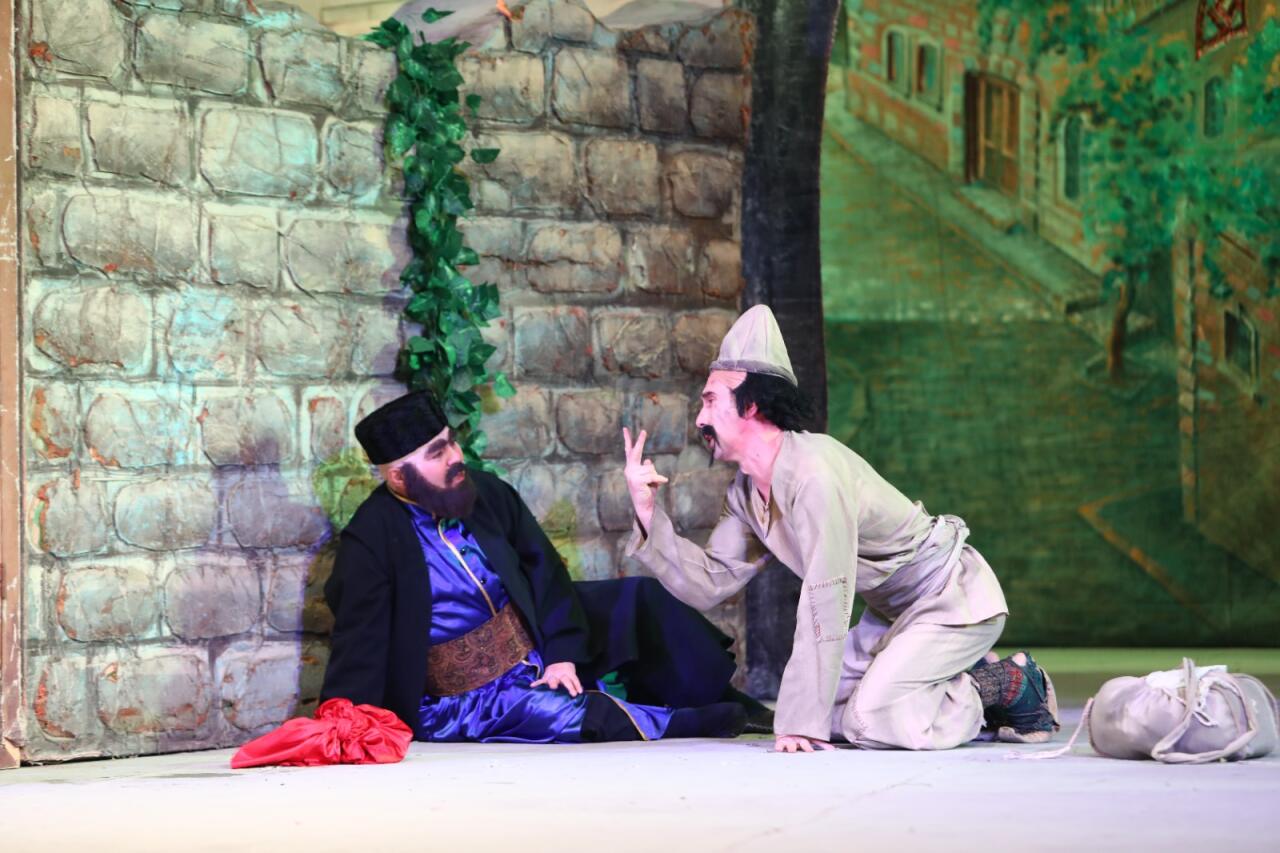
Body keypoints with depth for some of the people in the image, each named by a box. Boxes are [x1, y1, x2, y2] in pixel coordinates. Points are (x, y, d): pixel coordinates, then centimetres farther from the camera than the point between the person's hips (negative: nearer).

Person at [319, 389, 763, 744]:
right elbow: (359, 647, -20)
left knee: (637, 599, -2)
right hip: (466, 699, -7)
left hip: (540, 650, 7)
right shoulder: (370, 542, -18)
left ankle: (716, 695, 5)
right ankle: (680, 724, -22)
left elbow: (543, 570, 3)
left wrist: (562, 652, -10)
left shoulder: (488, 493, -1)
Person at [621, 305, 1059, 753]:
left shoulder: (815, 472, -29)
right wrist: (647, 513, -8)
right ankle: (967, 679, 14)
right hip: (891, 613, 9)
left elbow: (825, 604, -31)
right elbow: (709, 582, 3)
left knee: (868, 720, -22)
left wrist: (801, 723, -29)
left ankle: (1009, 686, -2)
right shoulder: (745, 494, 0)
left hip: (954, 600, -9)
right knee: (823, 711, 2)